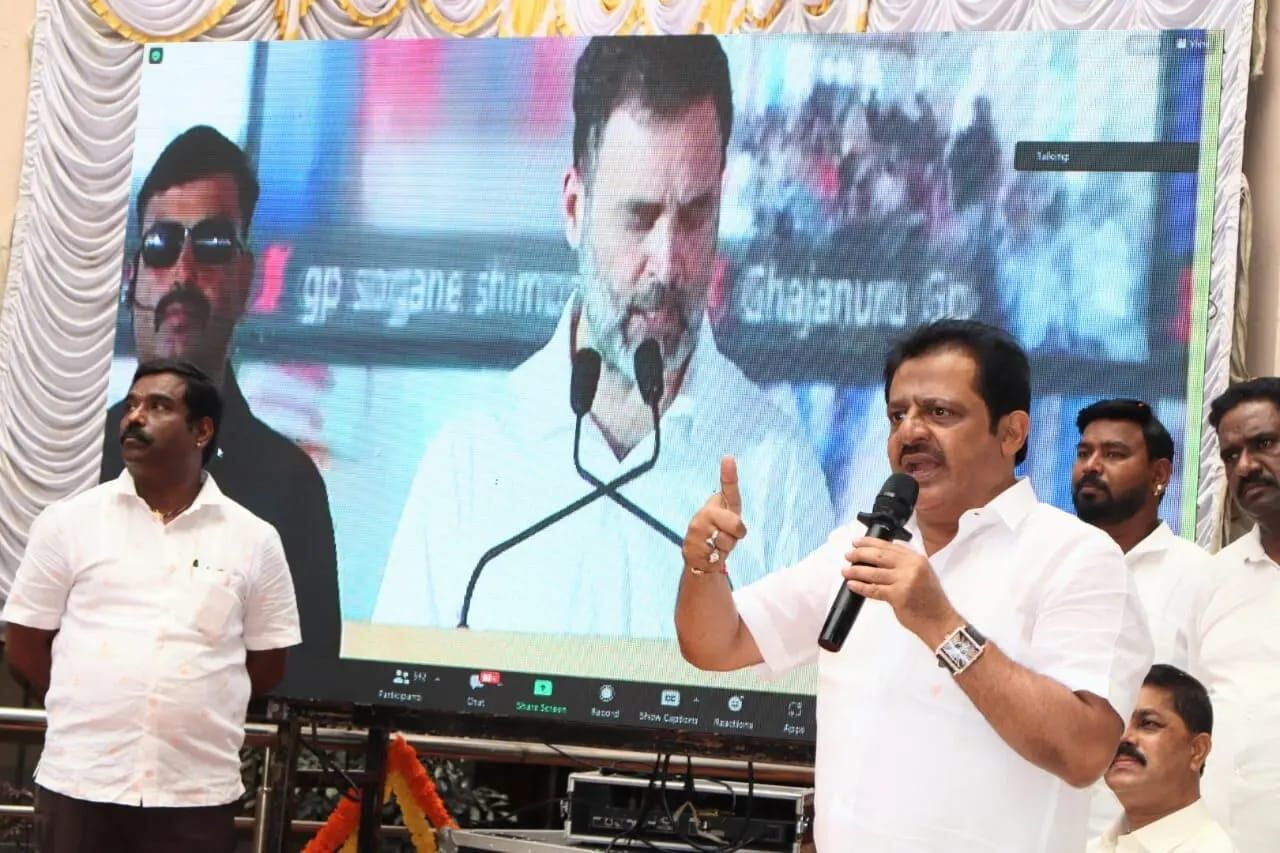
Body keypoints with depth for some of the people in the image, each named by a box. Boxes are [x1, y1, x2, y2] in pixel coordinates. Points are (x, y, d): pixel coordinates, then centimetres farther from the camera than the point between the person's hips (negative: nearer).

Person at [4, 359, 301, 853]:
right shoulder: (68, 521, 4)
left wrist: (190, 703, 6)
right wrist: (92, 706, 6)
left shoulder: (254, 538, 5)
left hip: (198, 793, 0)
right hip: (79, 783, 0)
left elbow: (267, 665, 10)